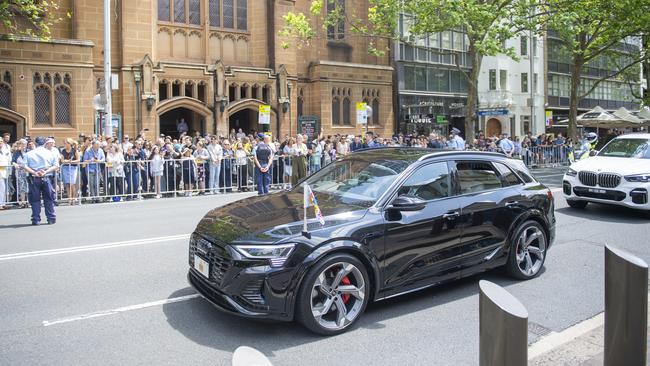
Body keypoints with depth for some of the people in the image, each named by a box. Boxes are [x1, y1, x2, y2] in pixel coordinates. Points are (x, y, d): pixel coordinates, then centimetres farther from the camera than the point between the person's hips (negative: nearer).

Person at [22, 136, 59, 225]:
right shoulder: (50, 153, 4)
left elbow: (25, 166, -6)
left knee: (35, 199, 7)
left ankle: (36, 220, 7)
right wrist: (46, 172, -9)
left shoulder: (29, 154, 4)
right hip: (47, 178, 0)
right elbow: (56, 166, -4)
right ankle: (51, 219, 8)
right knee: (49, 199, 7)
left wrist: (34, 173, -10)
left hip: (34, 179, 0)